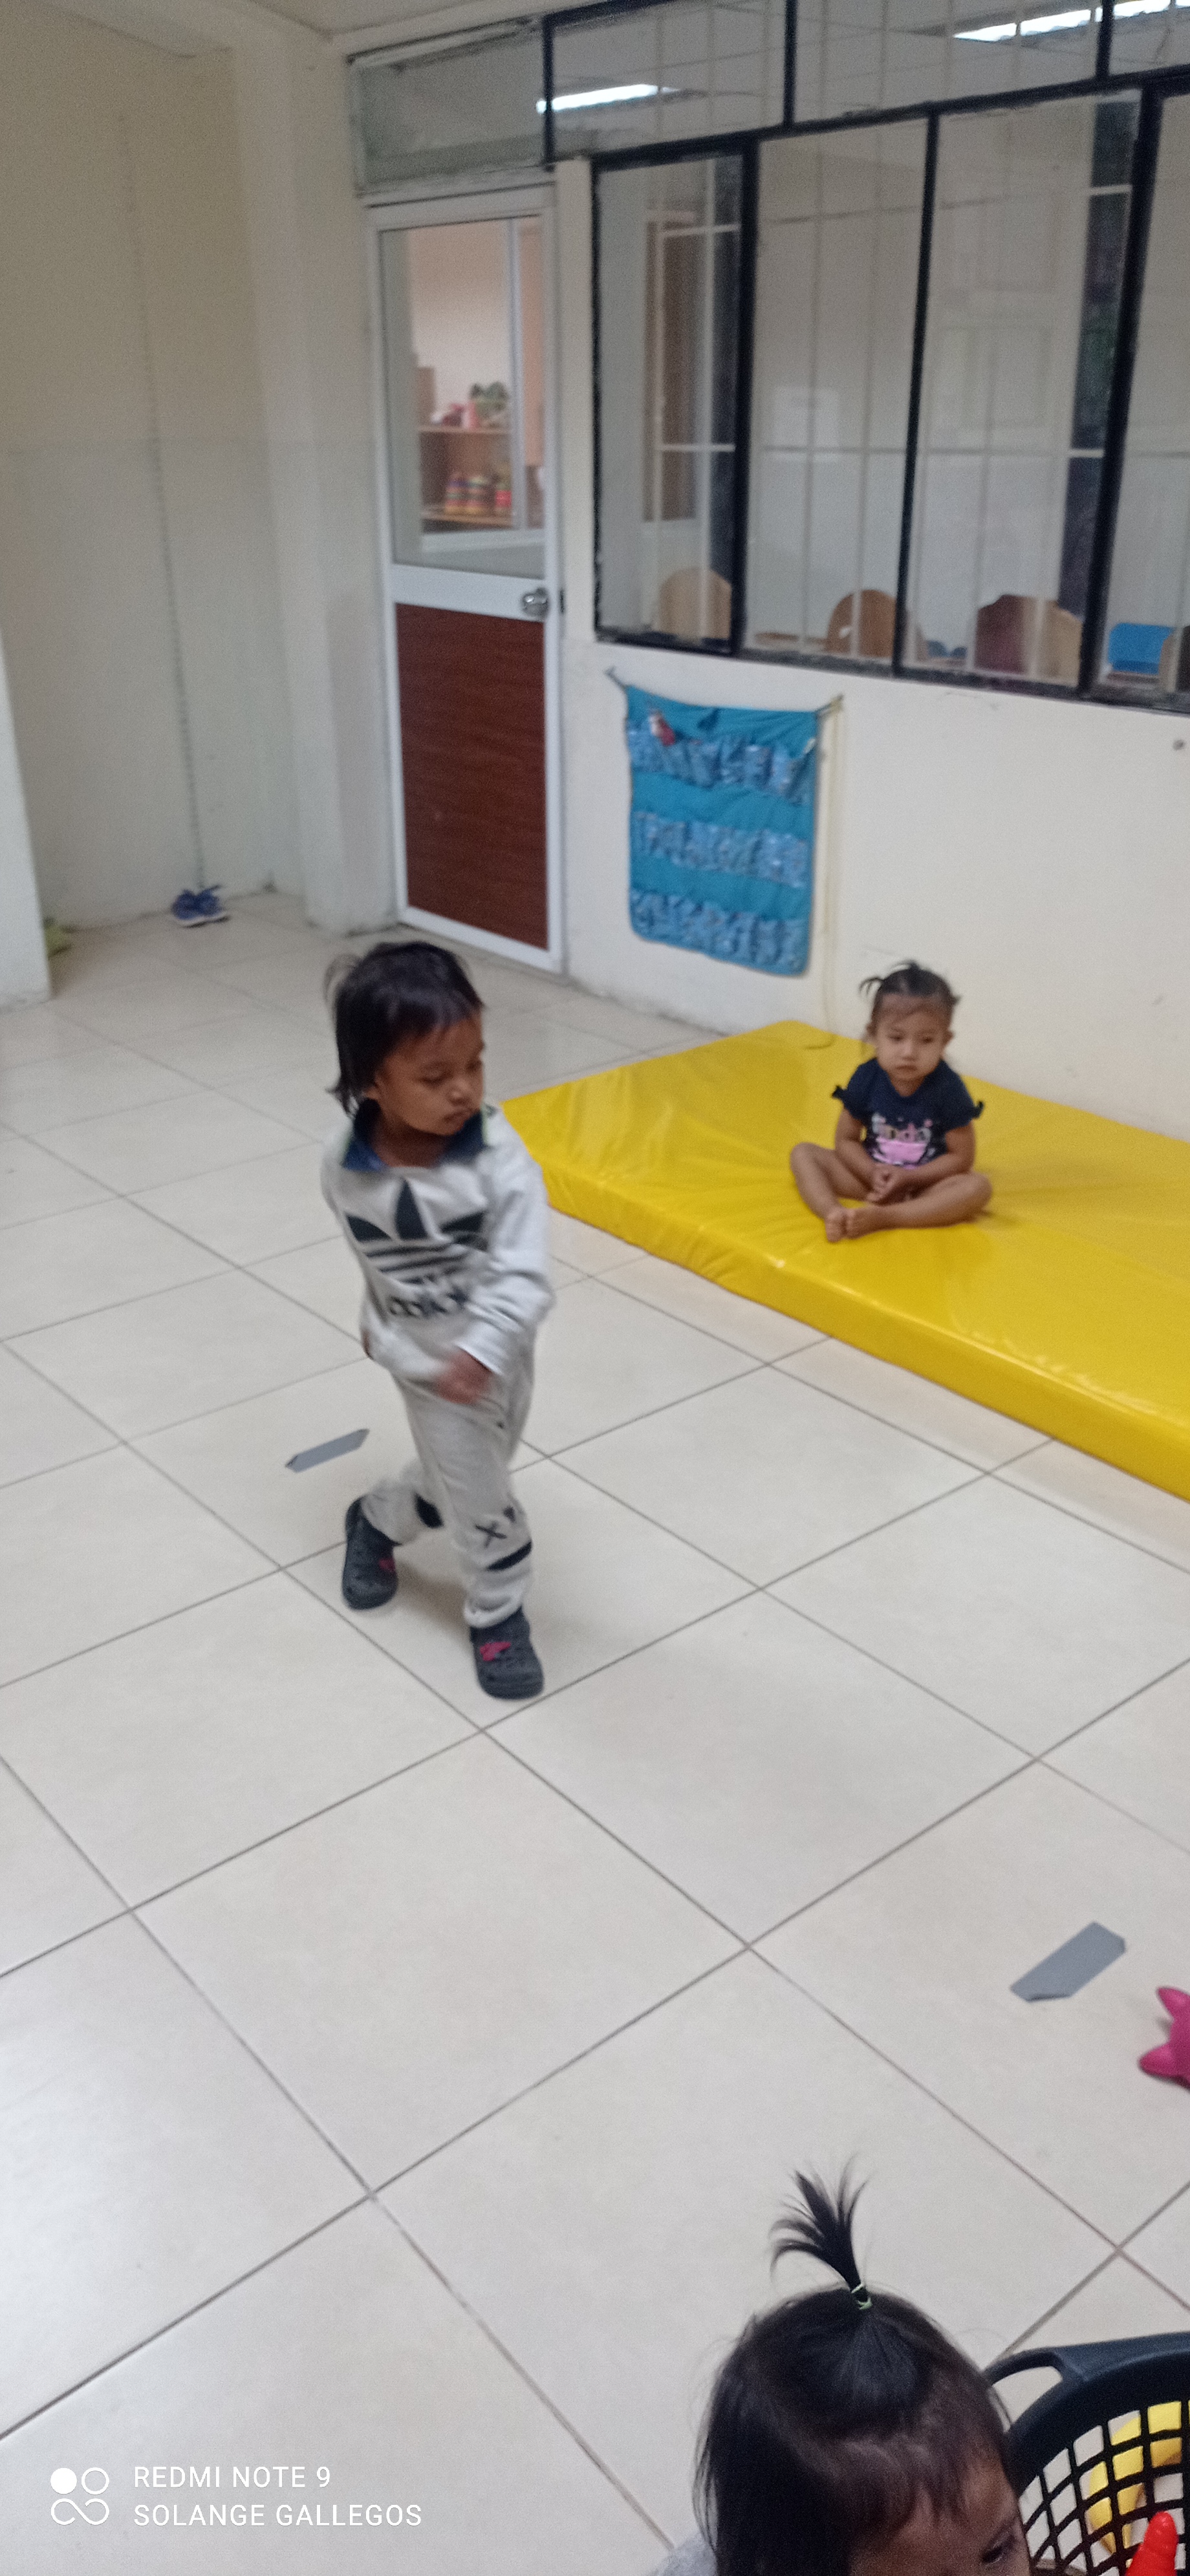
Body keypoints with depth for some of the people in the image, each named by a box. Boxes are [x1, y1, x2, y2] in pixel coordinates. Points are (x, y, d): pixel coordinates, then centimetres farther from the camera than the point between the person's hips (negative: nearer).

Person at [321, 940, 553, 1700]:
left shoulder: (497, 1159, -25)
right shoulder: (347, 1165, -19)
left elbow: (526, 1275, -28)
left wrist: (482, 1352, -42)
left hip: (495, 1356, 1)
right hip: (425, 1365, -1)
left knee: (458, 1482, 22)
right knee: (480, 1500, 7)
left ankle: (376, 1522, 53)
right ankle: (498, 1615, 35)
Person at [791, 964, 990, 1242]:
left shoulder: (948, 1089, -16)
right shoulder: (866, 1078, -10)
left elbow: (961, 1157, -11)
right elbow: (846, 1139, -1)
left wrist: (907, 1178, -20)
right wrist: (873, 1173, -19)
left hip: (924, 1183, -2)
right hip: (870, 1172, 3)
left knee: (977, 1187, -31)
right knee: (803, 1154, -12)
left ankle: (881, 1216, -38)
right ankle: (834, 1213, -40)